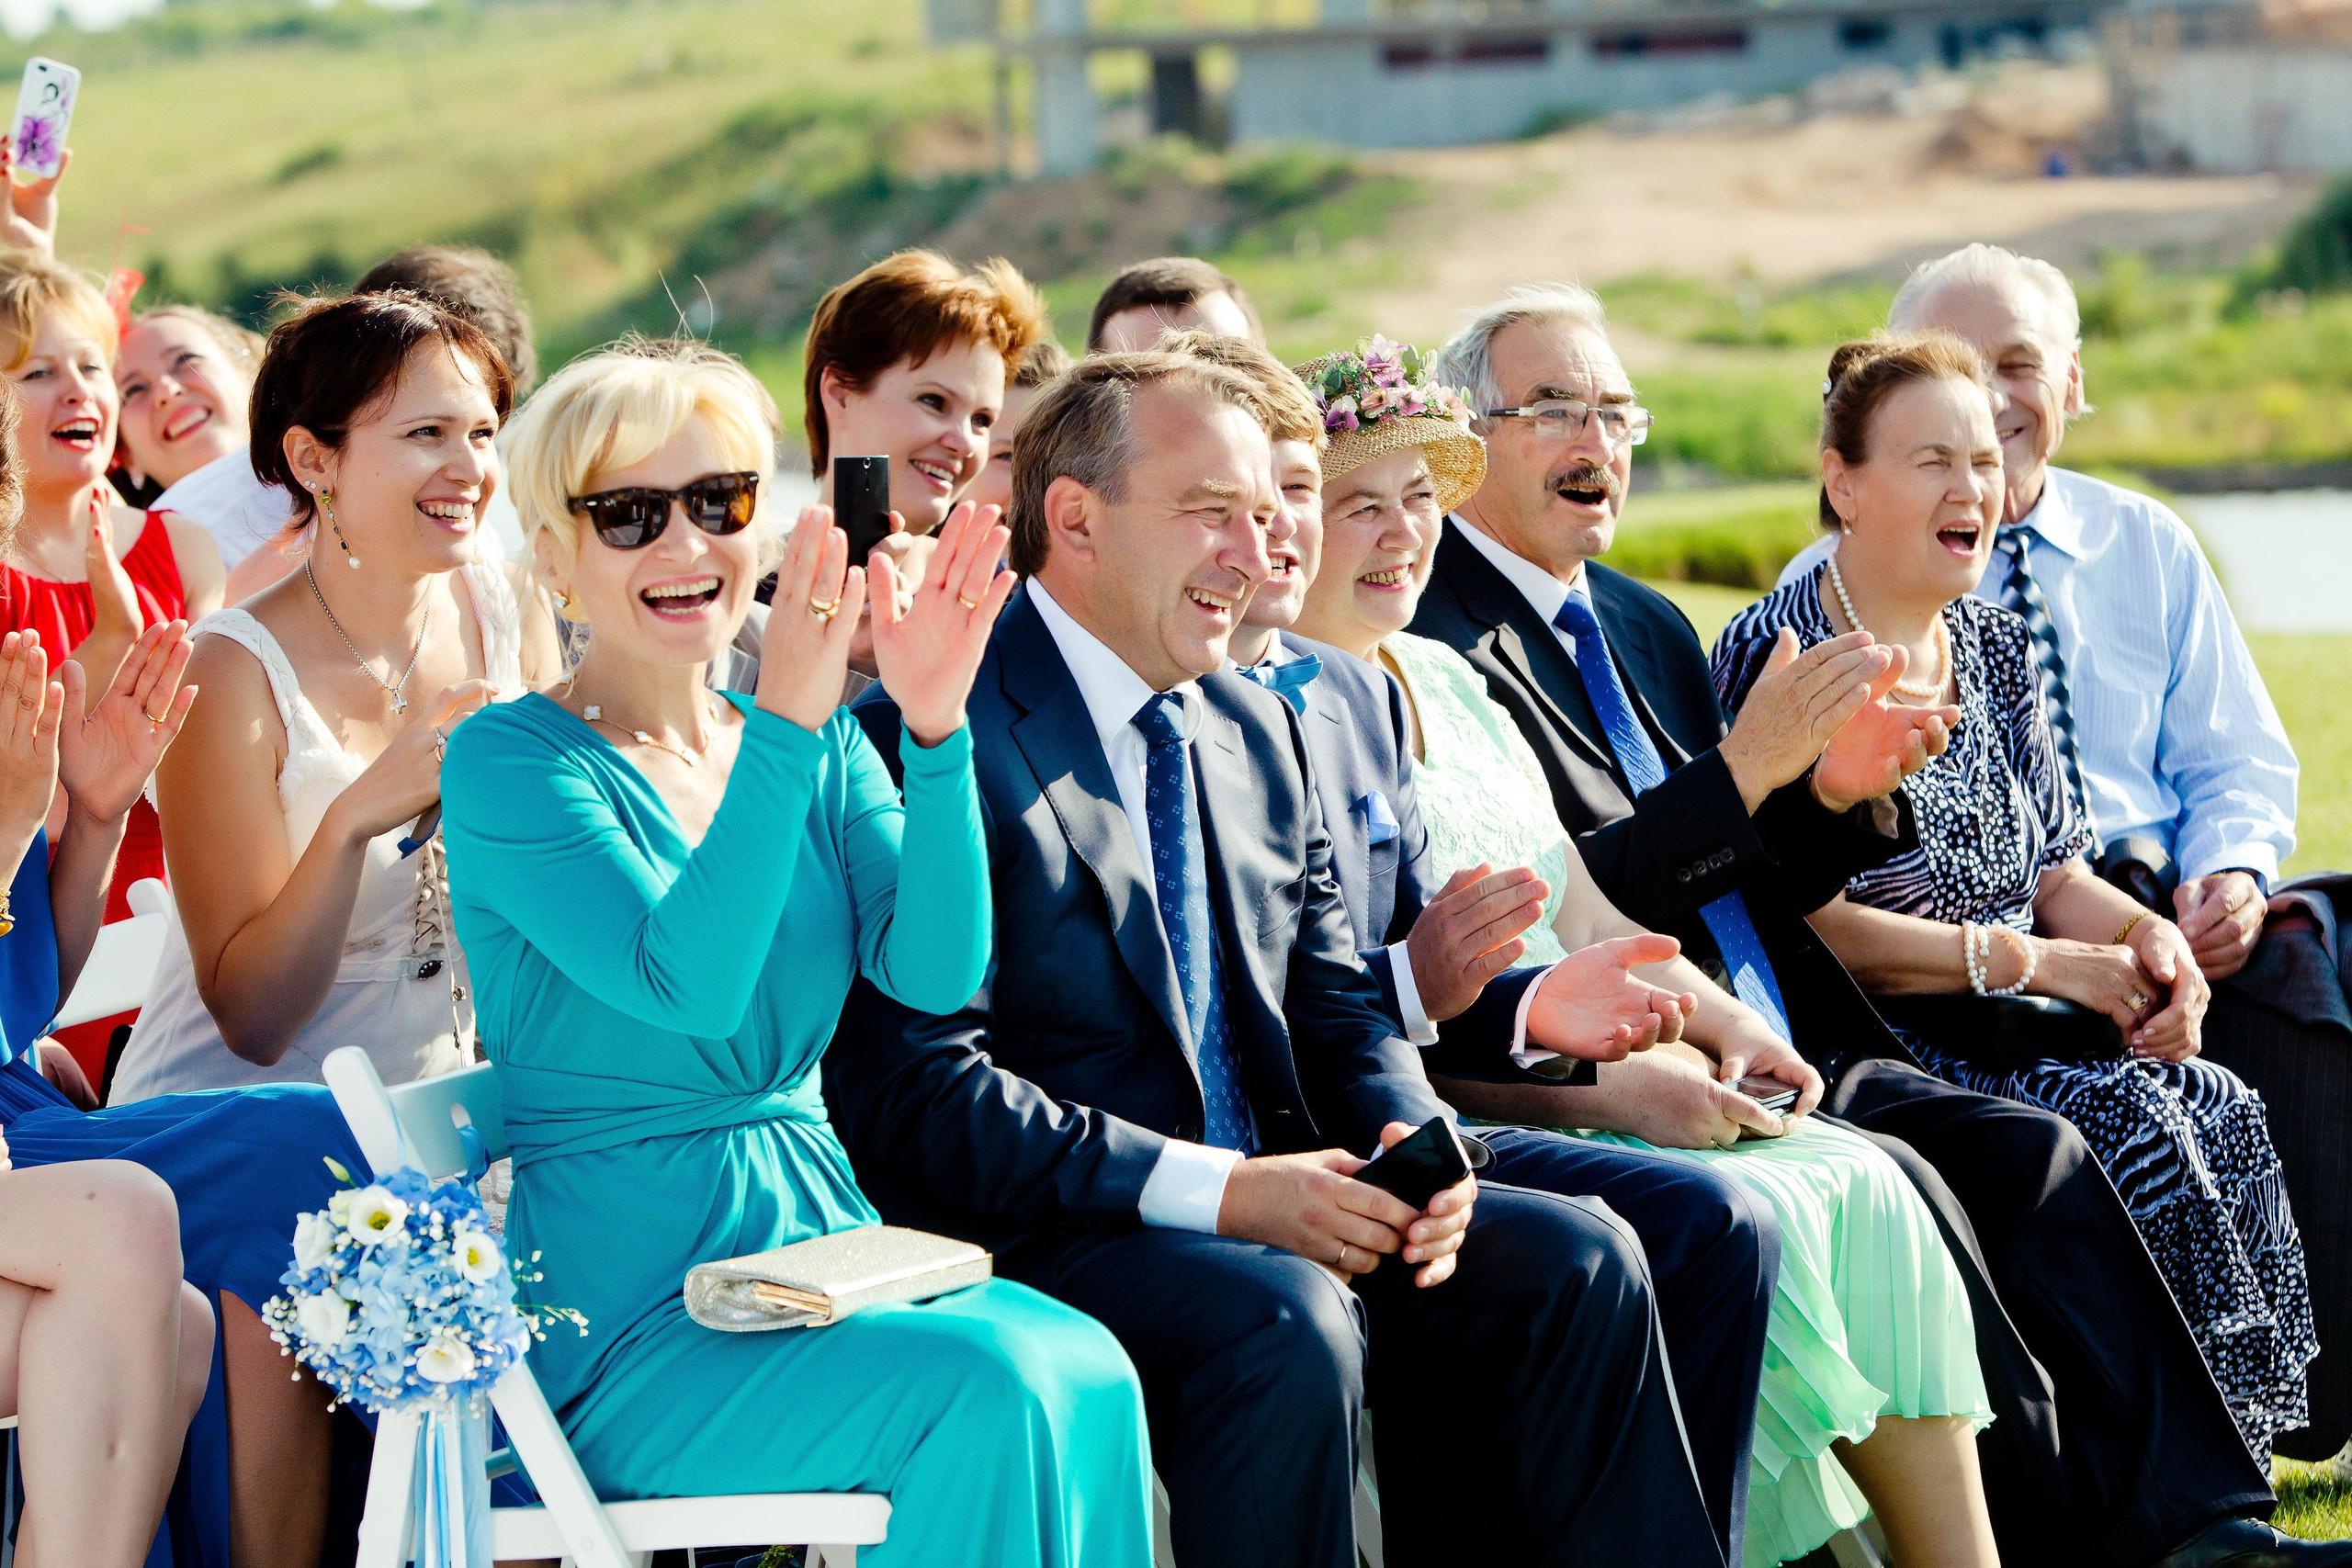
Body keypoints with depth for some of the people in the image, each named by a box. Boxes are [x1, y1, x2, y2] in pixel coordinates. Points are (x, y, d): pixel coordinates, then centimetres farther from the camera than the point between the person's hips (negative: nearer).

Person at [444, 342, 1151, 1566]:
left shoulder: (824, 751, 13)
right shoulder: (509, 762, -4)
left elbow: (935, 973, -3)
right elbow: (690, 986, -20)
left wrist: (934, 728, -16)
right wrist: (785, 725, -26)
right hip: (628, 1312, -5)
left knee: (1089, 1373, -24)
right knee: (992, 1386, -28)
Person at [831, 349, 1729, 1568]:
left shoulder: (1257, 730, 18)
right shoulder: (936, 740, -10)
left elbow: (1333, 1006, 19)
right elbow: (923, 1088, -18)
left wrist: (1412, 1144, -5)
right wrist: (1216, 1191, -23)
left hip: (1281, 1210, 8)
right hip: (1044, 1236, -8)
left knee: (1575, 1260, -9)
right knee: (1285, 1323, -34)